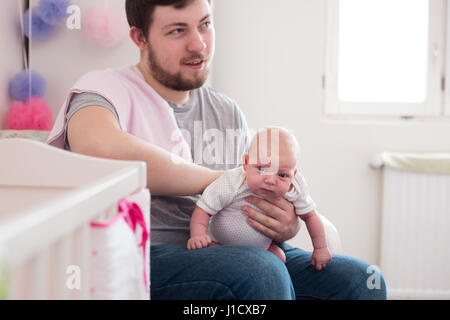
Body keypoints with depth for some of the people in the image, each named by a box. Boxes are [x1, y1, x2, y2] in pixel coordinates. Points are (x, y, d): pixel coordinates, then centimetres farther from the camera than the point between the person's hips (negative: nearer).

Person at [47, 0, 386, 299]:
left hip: (224, 253, 6)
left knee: (360, 281, -12)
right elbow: (100, 147, -26)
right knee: (260, 272, -33)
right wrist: (217, 180, -16)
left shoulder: (228, 112, 19)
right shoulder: (107, 87, -1)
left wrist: (287, 225, -7)